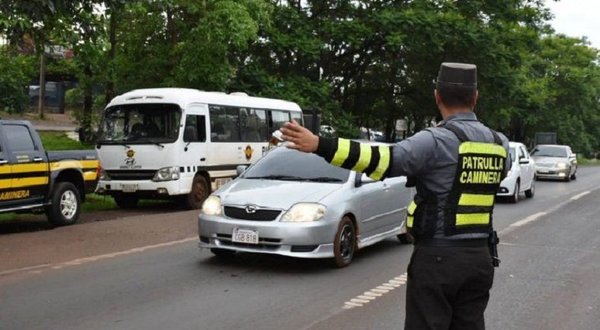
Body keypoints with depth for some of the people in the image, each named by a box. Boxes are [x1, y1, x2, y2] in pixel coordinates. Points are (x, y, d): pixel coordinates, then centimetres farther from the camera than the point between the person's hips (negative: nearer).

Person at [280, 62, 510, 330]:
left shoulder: (438, 140, -14)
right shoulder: (499, 143, 6)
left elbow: (385, 161, -26)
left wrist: (319, 145, -30)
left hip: (437, 257, -6)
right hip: (480, 257, 6)